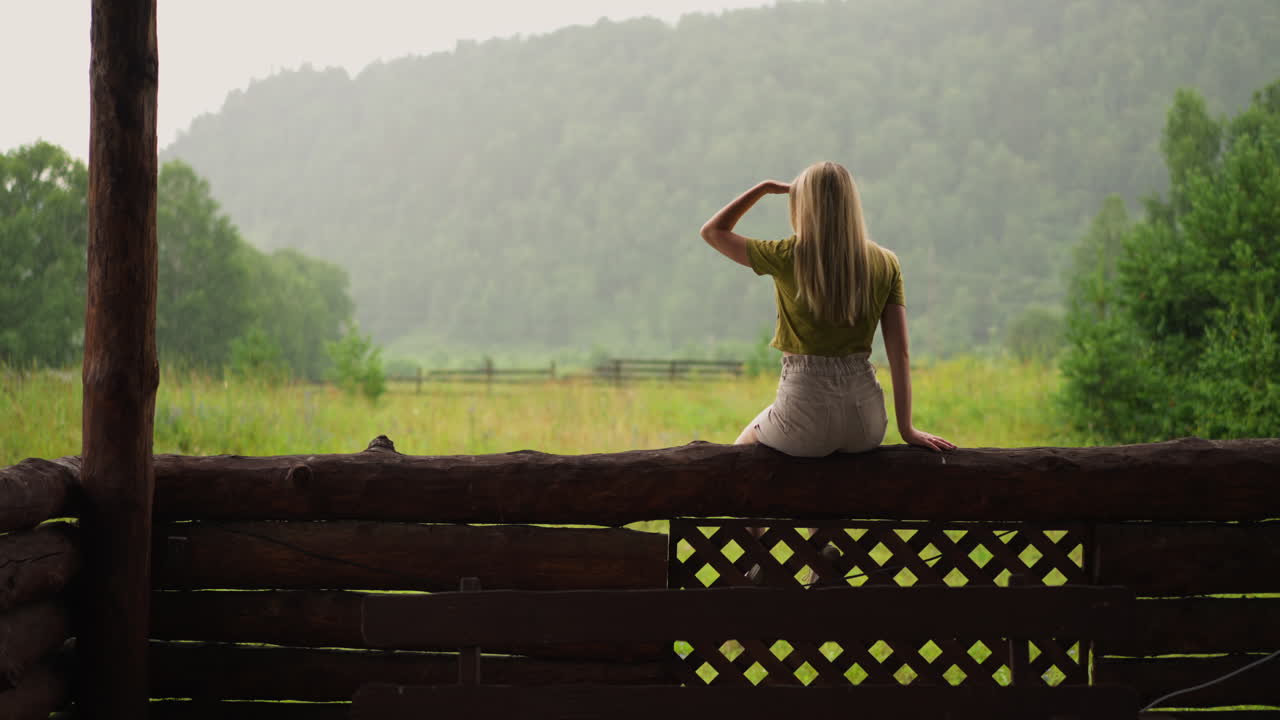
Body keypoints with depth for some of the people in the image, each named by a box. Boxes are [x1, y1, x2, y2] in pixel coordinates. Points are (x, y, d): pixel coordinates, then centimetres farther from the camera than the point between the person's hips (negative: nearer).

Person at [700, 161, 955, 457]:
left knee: (744, 447, 30)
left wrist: (765, 188, 10)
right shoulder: (885, 263, 1)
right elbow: (899, 351, -2)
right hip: (865, 424, 4)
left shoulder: (789, 257, -8)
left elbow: (712, 231, 6)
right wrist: (906, 428, 1)